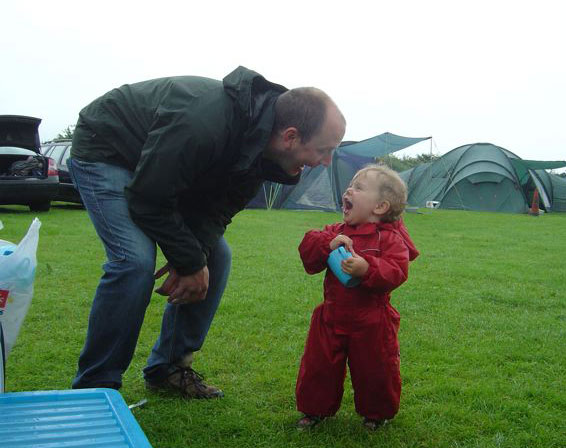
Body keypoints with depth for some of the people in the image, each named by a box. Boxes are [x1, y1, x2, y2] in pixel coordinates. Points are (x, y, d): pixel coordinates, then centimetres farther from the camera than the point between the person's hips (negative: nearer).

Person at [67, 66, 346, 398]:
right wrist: (190, 262, -23)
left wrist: (198, 253, -22)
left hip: (166, 172, 8)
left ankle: (168, 367, 11)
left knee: (216, 255, -1)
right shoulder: (204, 124, -40)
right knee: (135, 261, -26)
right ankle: (93, 389, -9)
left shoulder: (260, 141, -14)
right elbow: (148, 201, -31)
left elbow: (220, 206, -5)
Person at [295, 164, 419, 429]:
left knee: (374, 370, 11)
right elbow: (307, 254, -3)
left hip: (370, 321, -4)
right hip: (331, 317, 4)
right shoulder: (336, 231, 3)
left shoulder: (389, 238, -12)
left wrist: (367, 269, -37)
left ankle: (376, 413, 36)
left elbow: (395, 273, -22)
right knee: (318, 365, 12)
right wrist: (328, 245, -21)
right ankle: (315, 409, 33)